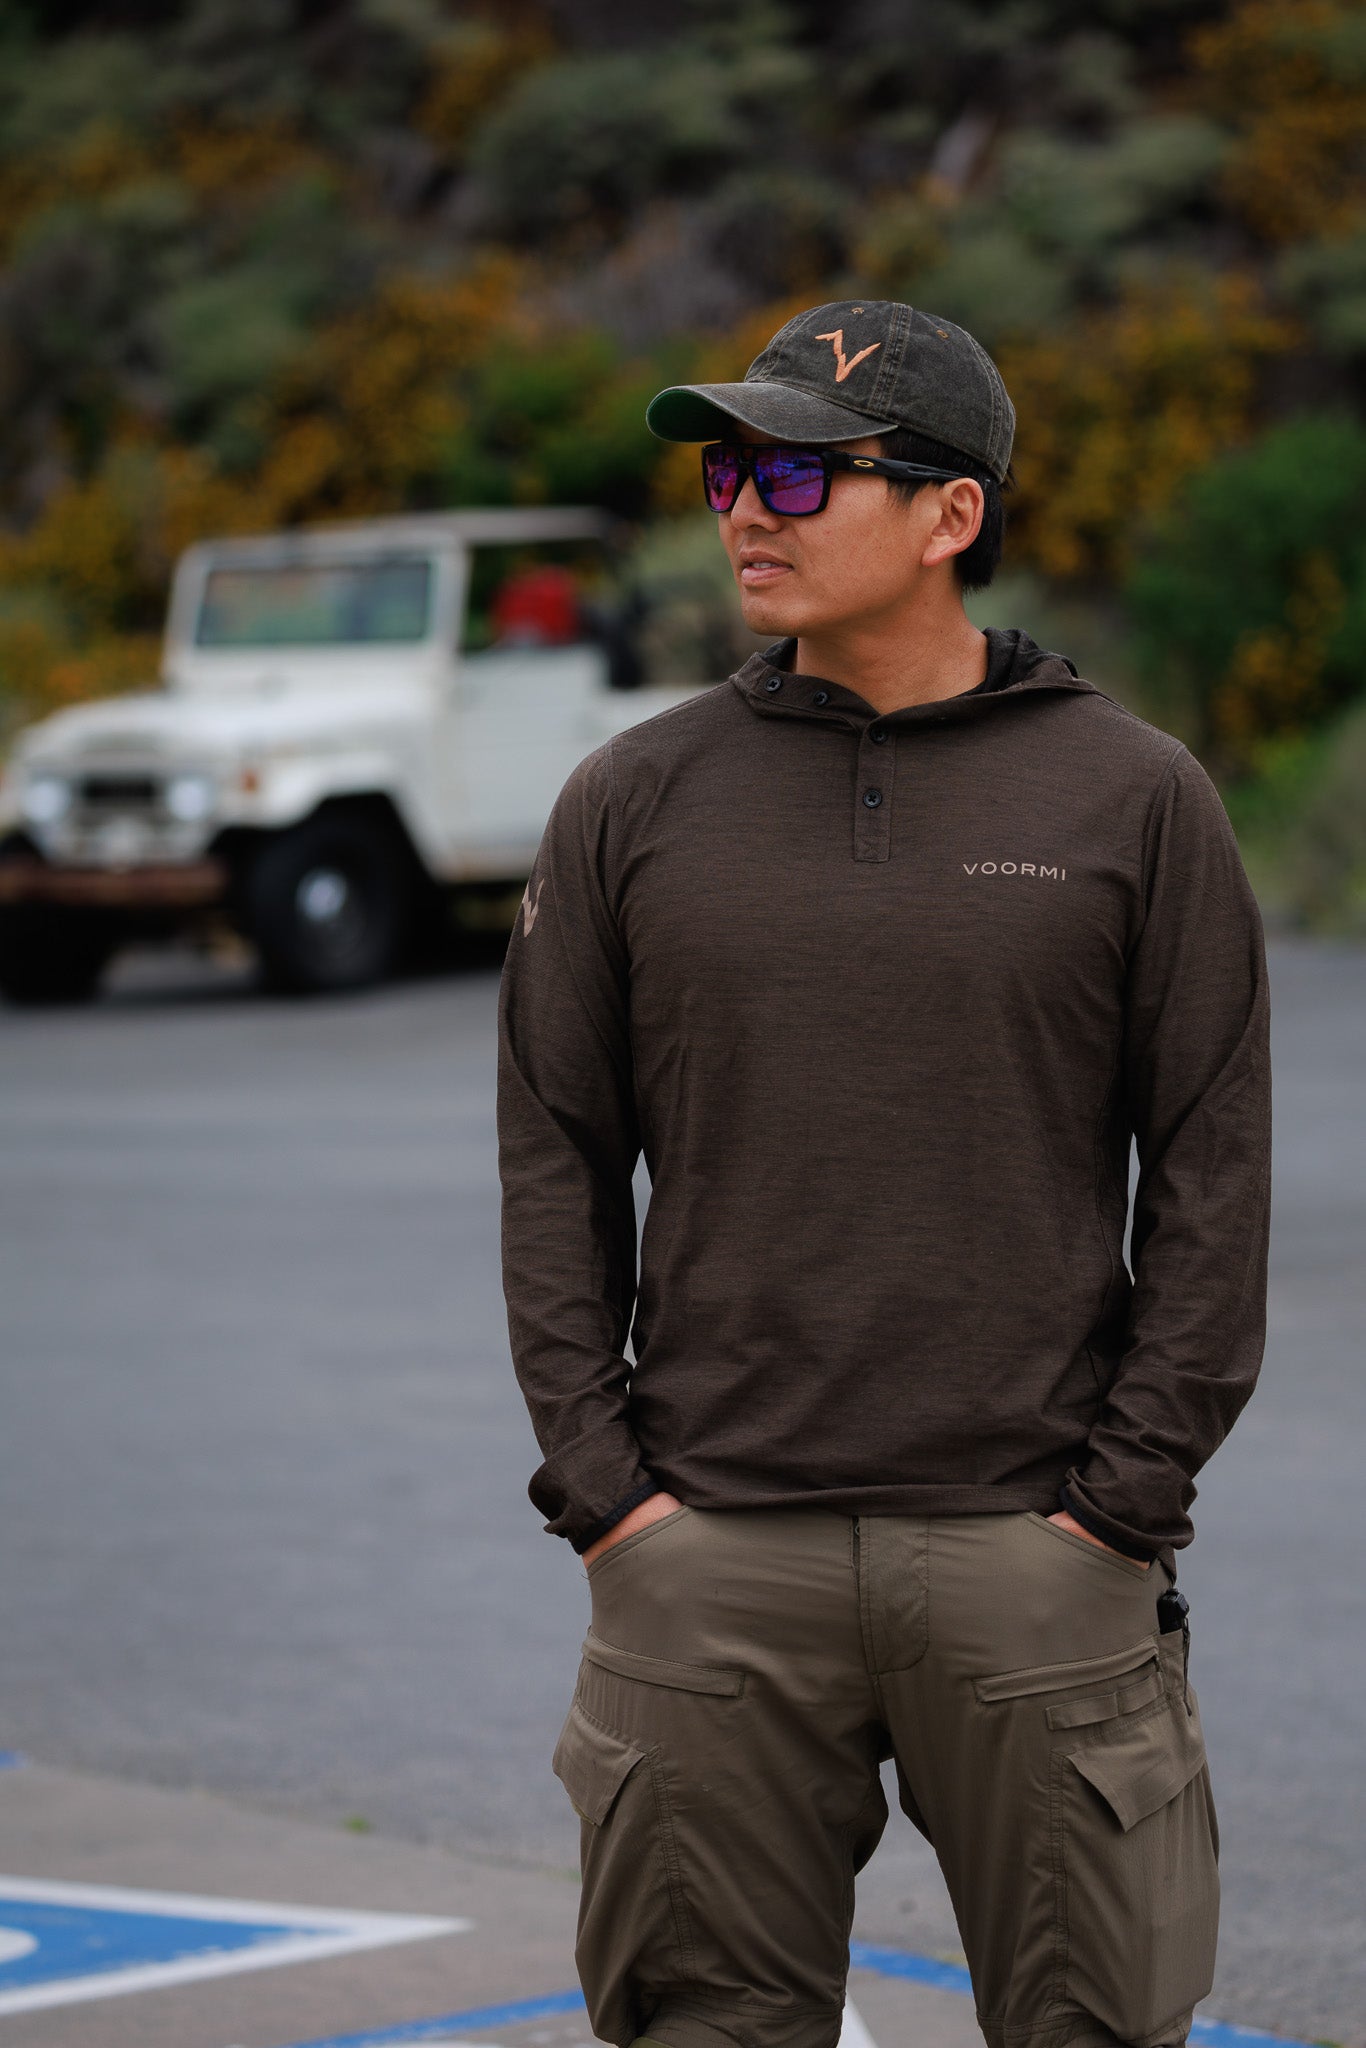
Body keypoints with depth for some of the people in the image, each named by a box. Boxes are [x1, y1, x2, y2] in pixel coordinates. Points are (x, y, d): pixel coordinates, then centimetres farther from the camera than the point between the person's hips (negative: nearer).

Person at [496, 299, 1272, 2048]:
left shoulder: (1134, 798, 2)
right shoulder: (633, 801, 7)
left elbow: (1211, 1167, 2)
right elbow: (554, 1161, 8)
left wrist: (1124, 1498, -5)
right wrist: (598, 1481, -1)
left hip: (1034, 1557, -1)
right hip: (709, 1558, 2)